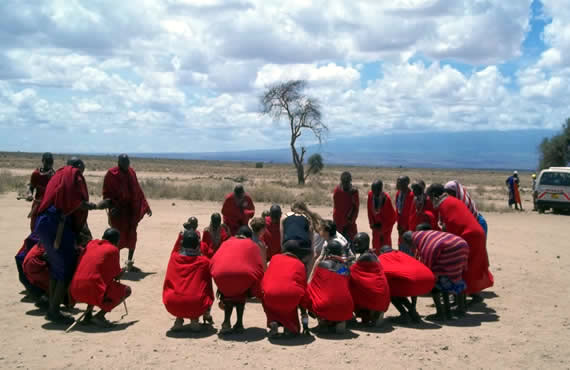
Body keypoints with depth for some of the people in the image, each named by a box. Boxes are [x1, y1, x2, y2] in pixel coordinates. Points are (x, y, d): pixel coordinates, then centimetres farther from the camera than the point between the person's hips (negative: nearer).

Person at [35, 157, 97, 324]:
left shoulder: (59, 175, 24)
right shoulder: (74, 174, -1)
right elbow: (76, 202, -14)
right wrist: (95, 206, 1)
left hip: (45, 222, 9)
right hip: (57, 224, -9)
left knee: (56, 267, 17)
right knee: (68, 268, -3)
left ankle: (52, 309, 21)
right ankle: (54, 311, -2)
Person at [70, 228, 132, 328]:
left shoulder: (91, 243, 16)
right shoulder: (113, 250, 0)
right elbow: (116, 276, 4)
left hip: (75, 291, 7)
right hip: (92, 289, -7)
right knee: (126, 290, 11)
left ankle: (88, 313, 18)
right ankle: (100, 316, -3)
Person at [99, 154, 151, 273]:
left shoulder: (131, 172, 6)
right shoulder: (111, 174, -9)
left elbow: (138, 191, 12)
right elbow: (107, 194, -5)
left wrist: (146, 207, 11)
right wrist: (111, 206, -20)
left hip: (132, 209, 5)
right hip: (118, 210, -5)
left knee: (132, 236, 8)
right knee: (119, 237, -6)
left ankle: (130, 263, 21)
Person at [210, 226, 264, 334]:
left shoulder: (227, 242, 31)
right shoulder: (253, 245, 27)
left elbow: (213, 262, 21)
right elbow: (259, 267, 16)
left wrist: (220, 288, 29)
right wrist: (258, 291, 24)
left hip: (222, 273, 1)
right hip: (243, 273, -1)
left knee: (228, 295, 28)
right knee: (241, 295, 29)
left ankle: (226, 323, 10)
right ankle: (239, 324, 17)